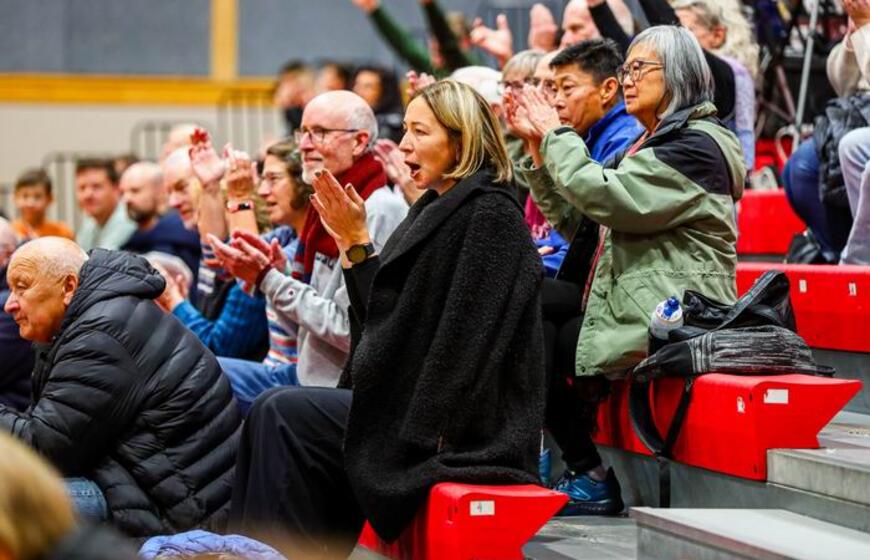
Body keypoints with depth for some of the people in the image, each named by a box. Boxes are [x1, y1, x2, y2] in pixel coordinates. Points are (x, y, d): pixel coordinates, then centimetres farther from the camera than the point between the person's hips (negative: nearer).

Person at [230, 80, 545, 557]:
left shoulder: (490, 214, -11)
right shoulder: (435, 210, 17)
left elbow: (467, 337, -18)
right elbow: (384, 319, 18)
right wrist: (355, 243, 10)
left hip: (458, 428, -9)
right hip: (410, 404, 9)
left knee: (284, 414, -17)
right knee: (275, 413, -4)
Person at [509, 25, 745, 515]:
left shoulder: (698, 145, -11)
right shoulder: (652, 144, 20)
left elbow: (607, 197, -21)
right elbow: (574, 220, 17)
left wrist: (556, 136, -8)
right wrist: (539, 145, 8)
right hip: (633, 309, 9)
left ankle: (593, 479, -1)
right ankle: (586, 470, -1)